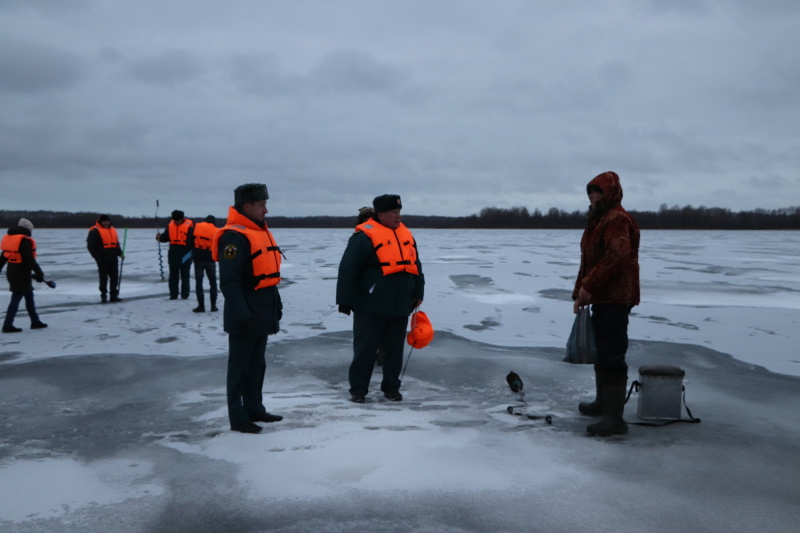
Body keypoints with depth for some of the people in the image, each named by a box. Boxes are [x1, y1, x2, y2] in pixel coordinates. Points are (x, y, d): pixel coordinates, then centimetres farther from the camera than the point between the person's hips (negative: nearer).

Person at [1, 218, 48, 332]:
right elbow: (29, 260, -21)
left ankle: (35, 322, 24)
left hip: (12, 272, 9)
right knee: (16, 299, -3)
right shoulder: (25, 241, -16)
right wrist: (39, 273, -15)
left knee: (29, 296, 17)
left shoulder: (9, 238, 11)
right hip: (21, 274, -9)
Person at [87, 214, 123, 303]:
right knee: (104, 278, -1)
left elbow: (117, 244, 23)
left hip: (113, 258, 6)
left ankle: (114, 295, 12)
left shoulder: (113, 230, 16)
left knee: (115, 277, 5)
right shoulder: (95, 231, -4)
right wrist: (97, 256, -14)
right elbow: (90, 246, -7)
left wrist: (120, 253, 10)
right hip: (102, 259, -6)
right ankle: (103, 296, 7)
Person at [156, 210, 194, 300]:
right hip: (173, 255, 5)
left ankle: (185, 295, 12)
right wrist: (160, 237, -7)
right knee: (173, 276, 8)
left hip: (185, 256, -5)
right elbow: (166, 237, 14)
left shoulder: (189, 225, -9)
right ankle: (173, 295, 14)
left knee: (185, 276, 5)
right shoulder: (170, 225, 6)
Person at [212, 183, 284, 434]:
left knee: (257, 364, 18)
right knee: (240, 366, 0)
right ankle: (238, 418, 9)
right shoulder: (234, 237, -18)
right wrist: (241, 314, -27)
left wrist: (276, 303, 21)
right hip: (246, 315, -10)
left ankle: (254, 409, 29)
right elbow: (229, 281, -24)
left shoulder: (260, 232, 13)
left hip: (263, 312, 10)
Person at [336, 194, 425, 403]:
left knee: (395, 349, 12)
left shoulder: (406, 235, 12)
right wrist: (345, 300, -12)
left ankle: (391, 388, 24)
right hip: (371, 307, -6)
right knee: (365, 349, 2)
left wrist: (418, 293, 19)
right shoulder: (365, 236, -10)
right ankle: (358, 389, 13)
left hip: (400, 307, 6)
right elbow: (347, 270, -11)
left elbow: (416, 267, 22)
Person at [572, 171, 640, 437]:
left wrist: (589, 286, -22)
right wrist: (580, 292, 12)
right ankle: (603, 402, 35)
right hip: (602, 298, 11)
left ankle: (614, 418, -7)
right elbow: (589, 261, 21)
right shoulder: (598, 220, 20)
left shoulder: (617, 219, -14)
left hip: (615, 299, -11)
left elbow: (617, 256, -27)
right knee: (600, 351, 20)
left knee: (611, 355, -10)